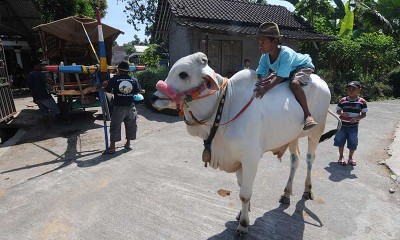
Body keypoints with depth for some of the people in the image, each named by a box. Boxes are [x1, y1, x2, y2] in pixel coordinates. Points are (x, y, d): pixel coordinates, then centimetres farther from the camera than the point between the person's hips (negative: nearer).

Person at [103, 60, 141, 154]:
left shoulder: (114, 79, -7)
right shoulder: (134, 80, 0)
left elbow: (107, 90, -1)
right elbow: (137, 91, 8)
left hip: (119, 107, -2)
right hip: (131, 107, 3)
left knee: (115, 126, 3)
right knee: (130, 125, 16)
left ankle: (112, 147, 5)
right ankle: (128, 144, 27)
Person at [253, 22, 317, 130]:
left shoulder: (286, 53, -37)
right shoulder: (265, 57, -17)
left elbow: (281, 76, -44)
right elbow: (260, 74, -19)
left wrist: (266, 88, -56)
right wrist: (261, 82, -43)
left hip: (303, 66, -8)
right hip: (287, 70, 8)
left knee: (294, 83, -37)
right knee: (268, 80, -6)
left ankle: (307, 115, -27)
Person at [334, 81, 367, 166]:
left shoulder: (362, 101, -4)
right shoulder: (343, 100, -2)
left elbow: (364, 114, -2)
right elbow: (338, 110, 5)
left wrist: (356, 118, -19)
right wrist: (342, 113, -17)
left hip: (353, 126, 0)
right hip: (342, 125, 1)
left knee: (353, 143, 4)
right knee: (340, 141, 5)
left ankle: (350, 158, 25)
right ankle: (341, 157, 24)